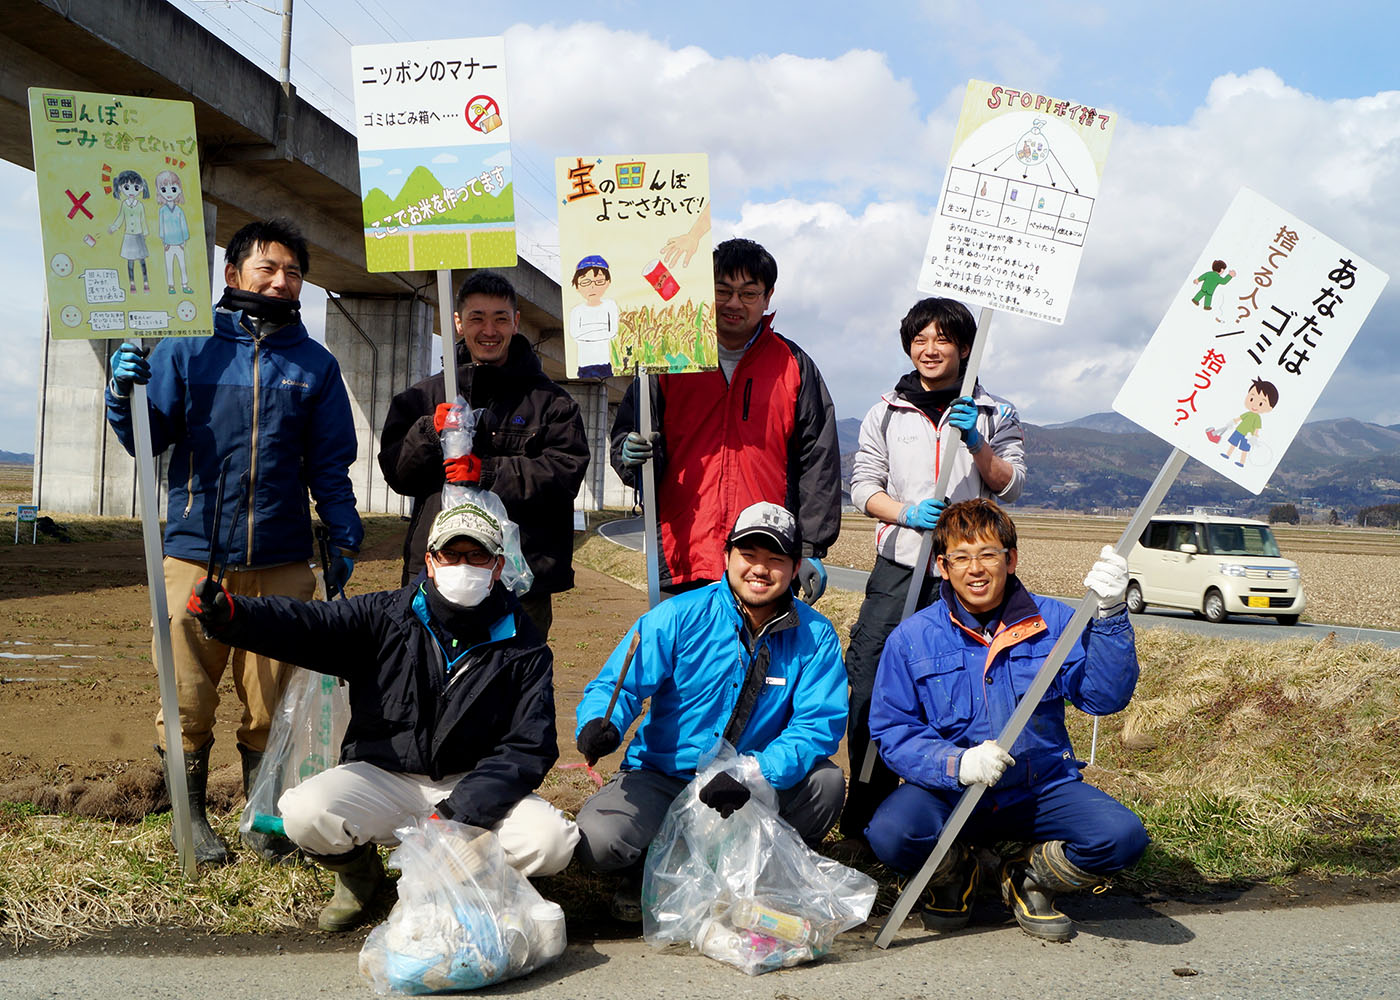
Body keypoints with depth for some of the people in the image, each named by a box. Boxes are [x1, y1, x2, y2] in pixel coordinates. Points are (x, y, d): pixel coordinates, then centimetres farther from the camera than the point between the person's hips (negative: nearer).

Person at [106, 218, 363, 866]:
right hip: (195, 552, -1)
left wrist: (344, 540, 4)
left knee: (271, 700, 7)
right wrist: (125, 394, -13)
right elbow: (148, 442, 5)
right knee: (187, 697, 4)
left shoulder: (314, 364, 10)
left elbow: (331, 466, 12)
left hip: (282, 562, 1)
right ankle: (191, 817, 21)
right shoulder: (187, 347, 5)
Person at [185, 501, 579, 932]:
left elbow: (529, 747, -7)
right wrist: (229, 614, -36)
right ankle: (359, 872, 8)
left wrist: (460, 811, -20)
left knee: (552, 842, -25)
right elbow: (303, 624, -14)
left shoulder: (524, 650, -2)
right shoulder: (385, 617, 0)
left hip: (473, 788, 0)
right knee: (304, 814, -29)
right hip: (381, 779, 0)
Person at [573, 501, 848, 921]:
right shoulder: (679, 617, -9)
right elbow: (615, 685, -11)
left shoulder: (815, 636, -5)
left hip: (755, 791, 2)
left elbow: (819, 723, -13)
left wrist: (757, 773, -29)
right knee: (597, 840, -28)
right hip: (661, 778, -1)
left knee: (827, 780, -26)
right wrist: (600, 724, -35)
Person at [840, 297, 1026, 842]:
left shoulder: (995, 414, 11)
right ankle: (864, 816, 4)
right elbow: (863, 484, 10)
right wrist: (907, 512, -9)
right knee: (871, 688, -6)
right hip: (899, 565, 1)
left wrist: (976, 442, -12)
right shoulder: (887, 411, 14)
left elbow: (1011, 487, 4)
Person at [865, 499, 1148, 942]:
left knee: (1123, 837, -25)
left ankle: (1028, 878, 9)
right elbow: (892, 732, -6)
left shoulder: (1053, 623, 2)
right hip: (949, 795, -1)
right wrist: (958, 764, -24)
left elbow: (1104, 697, -8)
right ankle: (953, 873, 8)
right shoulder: (912, 638, -3)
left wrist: (1109, 614, -21)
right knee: (890, 832, -31)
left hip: (1041, 788, 2)